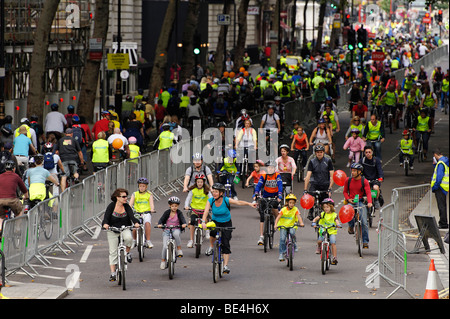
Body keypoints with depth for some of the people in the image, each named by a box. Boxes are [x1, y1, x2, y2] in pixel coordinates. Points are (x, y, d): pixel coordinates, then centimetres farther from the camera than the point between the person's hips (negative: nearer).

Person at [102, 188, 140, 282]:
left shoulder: (126, 206, -3)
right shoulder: (111, 206, -7)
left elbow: (131, 216, -16)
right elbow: (106, 217, -17)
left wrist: (136, 222, -38)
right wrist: (105, 224, -39)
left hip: (125, 229, 1)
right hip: (113, 231, 0)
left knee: (129, 237, -35)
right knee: (113, 252, -3)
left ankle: (127, 252, -5)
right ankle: (113, 273, 4)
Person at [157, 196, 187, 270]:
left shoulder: (179, 213, -1)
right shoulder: (167, 212, -1)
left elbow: (182, 219, -16)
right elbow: (161, 219, -9)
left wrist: (184, 224, -39)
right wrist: (159, 224, -31)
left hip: (176, 229, -1)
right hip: (167, 230, 1)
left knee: (176, 234, -39)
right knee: (165, 247, -14)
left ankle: (179, 249, -23)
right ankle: (163, 261, 8)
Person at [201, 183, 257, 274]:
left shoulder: (226, 200, -20)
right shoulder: (210, 201, -16)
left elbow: (238, 202, -31)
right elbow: (206, 211, -27)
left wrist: (249, 204, -47)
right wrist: (203, 222, -45)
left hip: (226, 223, -1)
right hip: (215, 222, 1)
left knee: (226, 244, -10)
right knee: (213, 232, -31)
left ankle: (225, 265, -6)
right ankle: (211, 247, 0)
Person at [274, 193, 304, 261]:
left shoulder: (295, 209, -4)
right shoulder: (283, 210, -7)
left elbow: (299, 217, -17)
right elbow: (278, 217, -16)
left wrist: (301, 223, -37)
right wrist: (276, 224, -33)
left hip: (291, 226, 0)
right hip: (283, 226, 0)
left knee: (292, 233, -32)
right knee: (282, 238, -17)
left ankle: (294, 245, -7)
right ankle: (281, 253, -8)